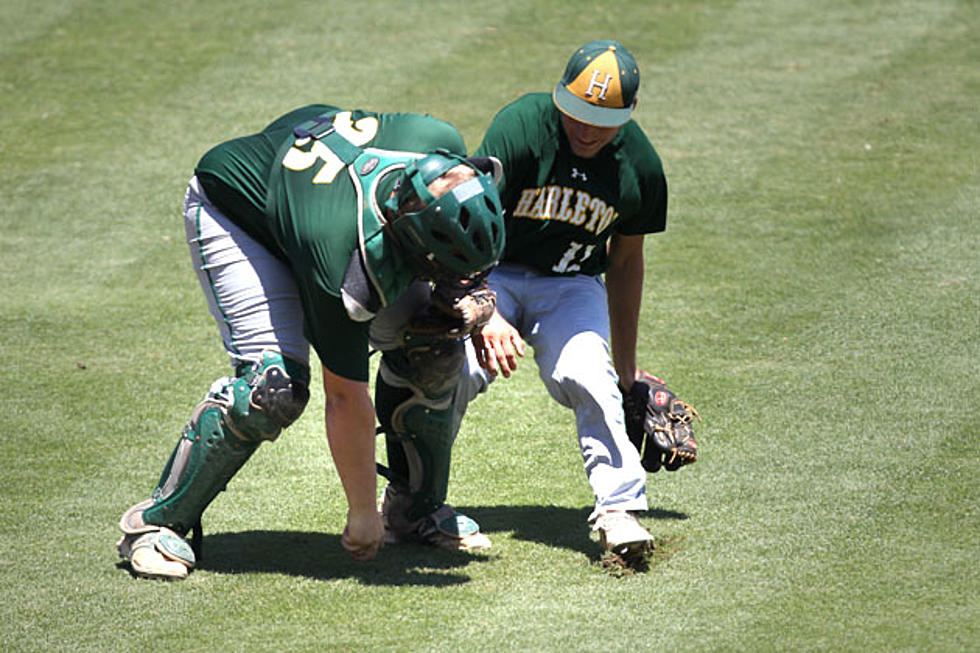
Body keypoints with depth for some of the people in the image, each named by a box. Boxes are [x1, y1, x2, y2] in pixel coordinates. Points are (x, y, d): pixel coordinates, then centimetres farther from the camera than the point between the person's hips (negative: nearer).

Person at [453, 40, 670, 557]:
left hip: (572, 286, 2)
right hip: (490, 276, -2)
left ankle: (617, 508, -24)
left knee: (589, 378, -26)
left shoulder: (640, 166, -7)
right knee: (456, 370, -26)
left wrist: (626, 367, 12)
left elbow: (626, 260, 8)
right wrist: (486, 315, -37)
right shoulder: (520, 127, -21)